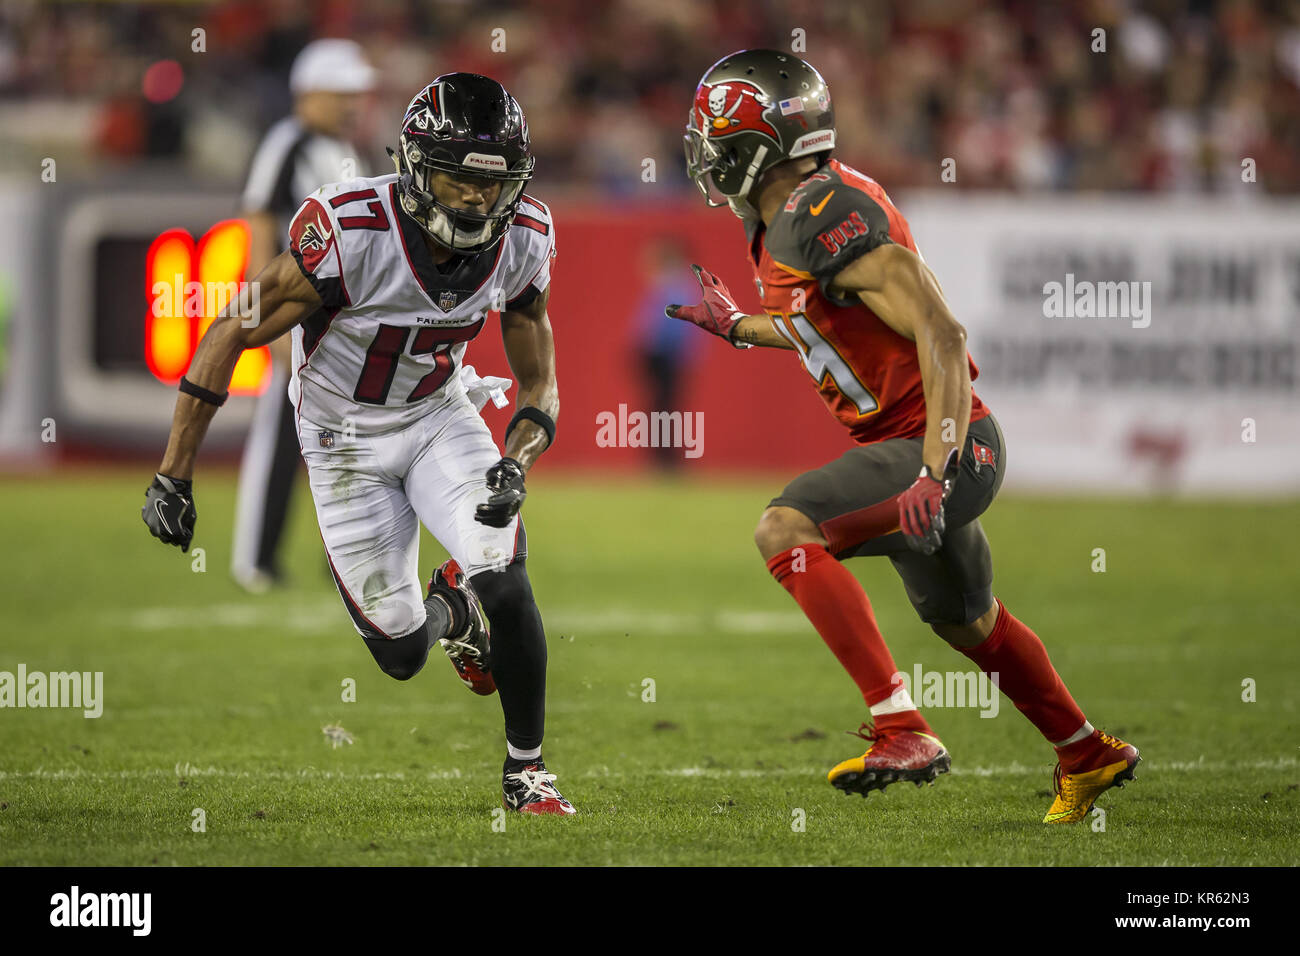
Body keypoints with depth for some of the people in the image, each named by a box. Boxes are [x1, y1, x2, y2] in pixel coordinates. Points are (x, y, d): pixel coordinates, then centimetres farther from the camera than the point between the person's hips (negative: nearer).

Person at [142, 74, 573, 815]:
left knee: (505, 582, -20)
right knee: (403, 655, -1)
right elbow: (231, 337, -21)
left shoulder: (522, 241, -17)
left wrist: (517, 465, -25)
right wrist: (174, 476, -19)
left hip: (441, 418, 2)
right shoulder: (348, 233, -31)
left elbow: (539, 382, -3)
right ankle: (448, 613, 40)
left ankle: (526, 769, 5)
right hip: (346, 442, -2)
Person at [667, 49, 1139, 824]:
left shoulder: (828, 223, -23)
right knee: (965, 621, 26)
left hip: (945, 445, -10)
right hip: (915, 444, 10)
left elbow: (941, 337, -27)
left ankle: (902, 728, -29)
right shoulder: (786, 223, 7)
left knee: (786, 531, -25)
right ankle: (1090, 757, 46)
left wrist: (934, 471, -33)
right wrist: (740, 328, 29)